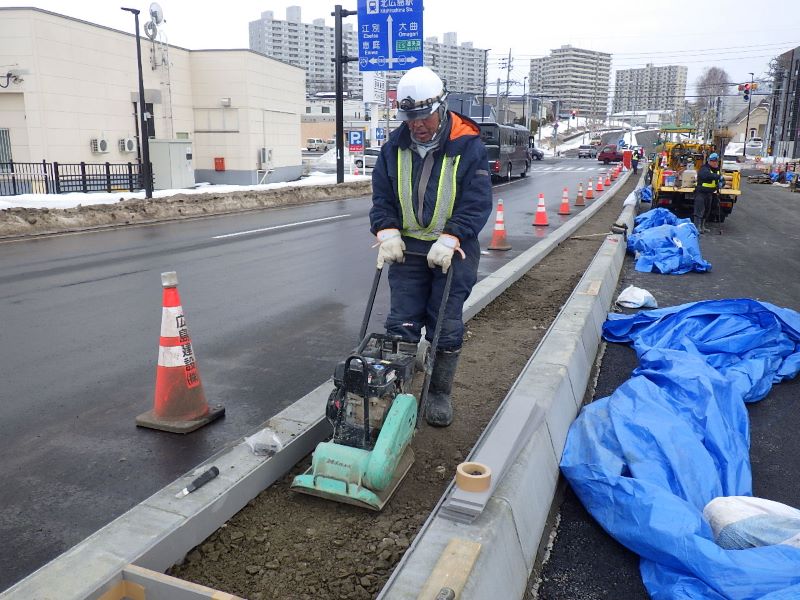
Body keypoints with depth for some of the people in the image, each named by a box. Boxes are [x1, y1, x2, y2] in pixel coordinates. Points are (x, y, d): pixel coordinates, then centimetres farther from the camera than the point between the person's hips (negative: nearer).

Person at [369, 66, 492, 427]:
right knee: (401, 324, 2)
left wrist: (449, 240, -23)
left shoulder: (468, 147, -9)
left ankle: (439, 394, 20)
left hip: (453, 251, -3)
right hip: (408, 248, 3)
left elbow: (477, 203, -12)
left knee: (446, 327, 4)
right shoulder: (395, 147, 3)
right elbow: (381, 197, 6)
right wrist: (388, 233, -11)